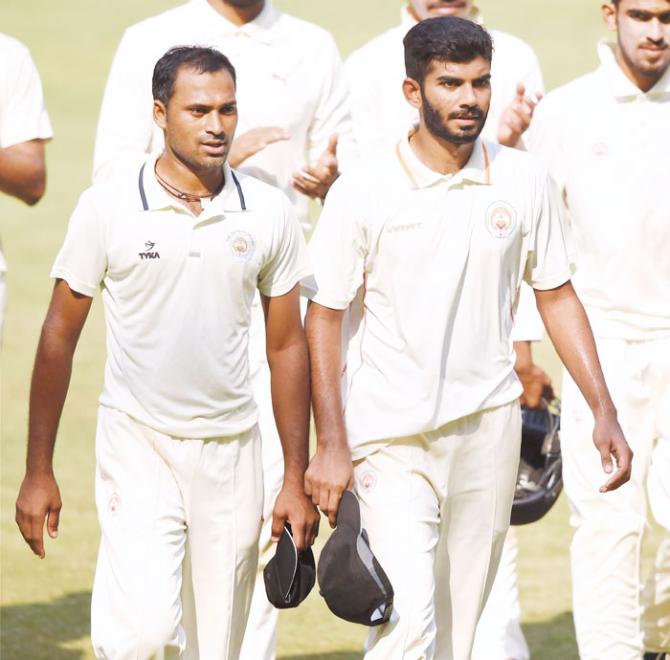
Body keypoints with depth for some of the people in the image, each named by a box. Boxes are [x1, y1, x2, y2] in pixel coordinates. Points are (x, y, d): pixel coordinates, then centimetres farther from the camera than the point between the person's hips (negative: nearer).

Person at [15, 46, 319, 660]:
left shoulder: (268, 212, 2)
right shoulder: (108, 208, -5)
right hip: (138, 446, -3)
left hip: (231, 450, 3)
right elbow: (60, 336, 2)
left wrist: (297, 480, 7)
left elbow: (287, 346, 10)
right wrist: (38, 471, 0)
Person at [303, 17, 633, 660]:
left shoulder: (523, 181, 3)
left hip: (489, 430, 4)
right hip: (390, 437, -4)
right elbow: (322, 318, -4)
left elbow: (556, 296, 12)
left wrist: (603, 411, 5)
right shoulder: (363, 190, -7)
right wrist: (331, 445, -9)